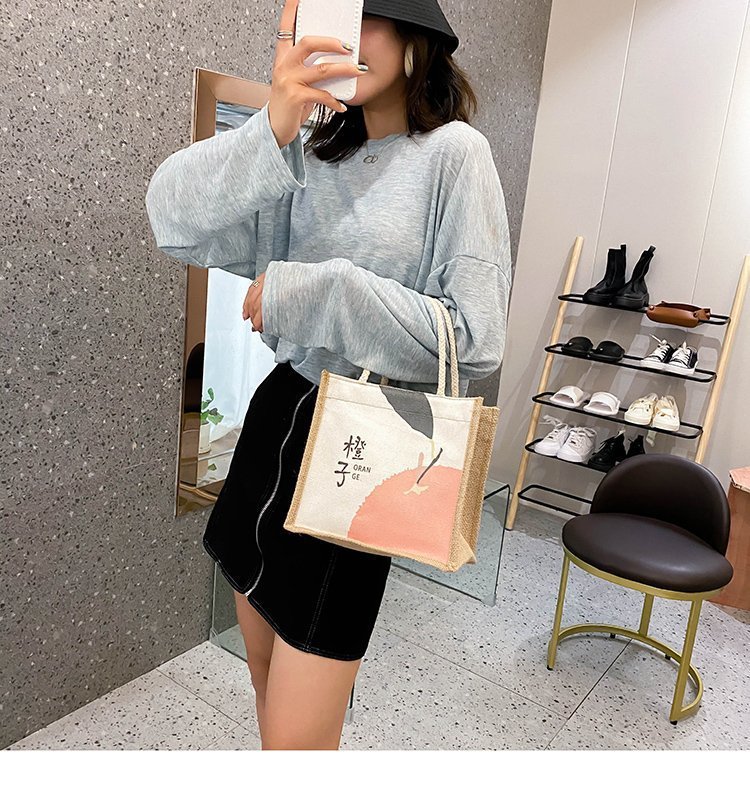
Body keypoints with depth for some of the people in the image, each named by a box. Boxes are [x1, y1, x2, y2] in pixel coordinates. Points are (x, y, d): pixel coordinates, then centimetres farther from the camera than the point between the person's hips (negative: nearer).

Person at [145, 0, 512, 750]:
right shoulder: (311, 158, 7)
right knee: (265, 668, 23)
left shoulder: (453, 152, -8)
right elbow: (175, 217, -6)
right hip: (277, 415, 6)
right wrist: (271, 130, -21)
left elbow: (476, 341, -15)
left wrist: (314, 292, -17)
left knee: (294, 739, -1)